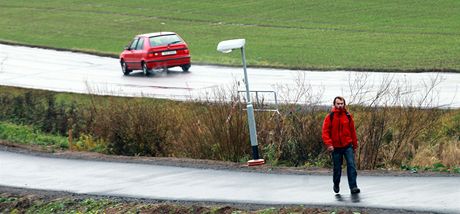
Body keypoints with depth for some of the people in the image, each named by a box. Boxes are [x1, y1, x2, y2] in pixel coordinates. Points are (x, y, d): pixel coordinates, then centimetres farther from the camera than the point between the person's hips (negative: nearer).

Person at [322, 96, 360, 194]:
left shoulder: (348, 116, 3)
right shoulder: (330, 117, -4)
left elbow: (352, 131, 10)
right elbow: (325, 132, -7)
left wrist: (355, 145, 12)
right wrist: (328, 144, -20)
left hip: (348, 146, 1)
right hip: (336, 148, -1)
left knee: (351, 165, -13)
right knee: (337, 168, 9)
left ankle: (353, 187, -16)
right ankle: (336, 185, 32)